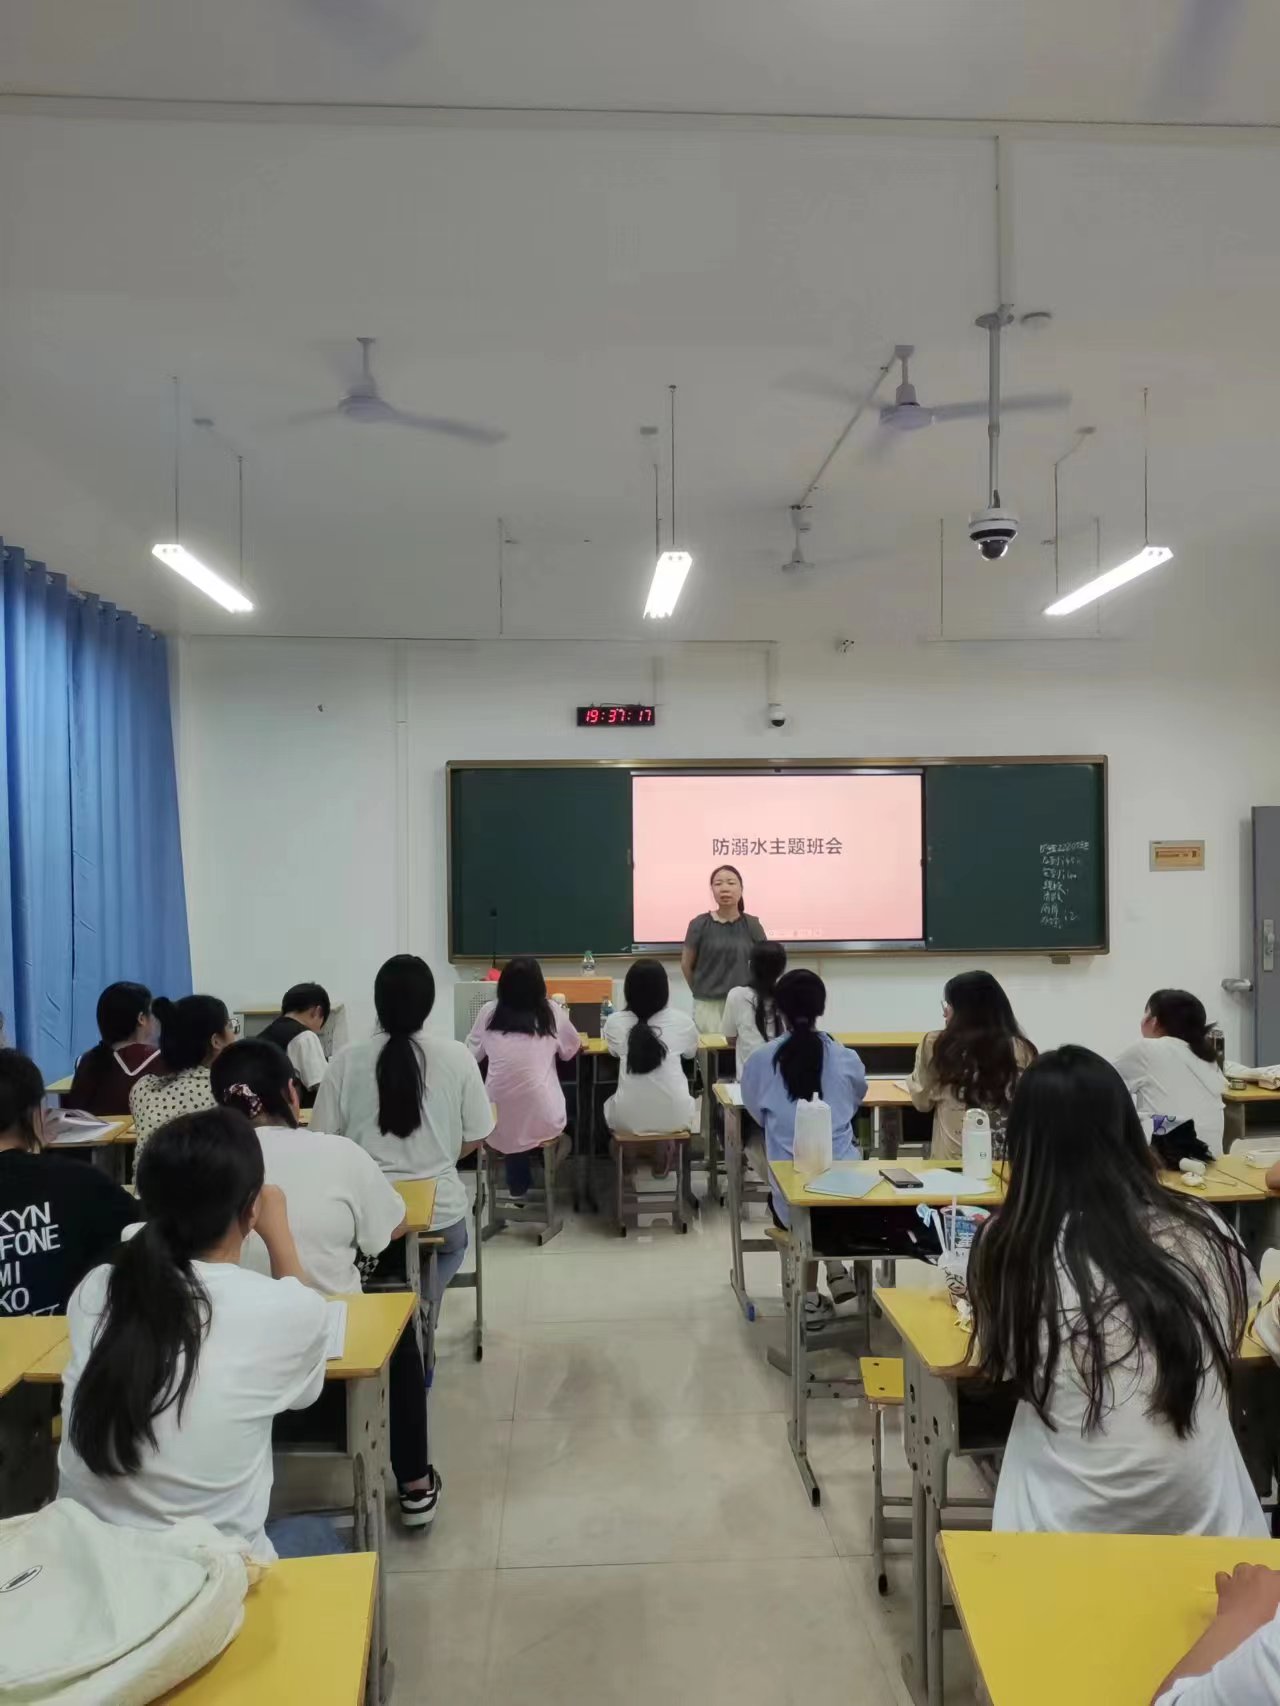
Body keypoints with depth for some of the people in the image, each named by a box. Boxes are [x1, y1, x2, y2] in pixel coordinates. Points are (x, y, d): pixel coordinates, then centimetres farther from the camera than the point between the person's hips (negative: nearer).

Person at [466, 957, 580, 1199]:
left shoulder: (488, 1012, 3)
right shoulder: (551, 1012, 1)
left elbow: (473, 1054, 17)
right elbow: (572, 1051, 17)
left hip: (498, 1125, 1)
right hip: (542, 1124, -1)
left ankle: (519, 1185, 34)